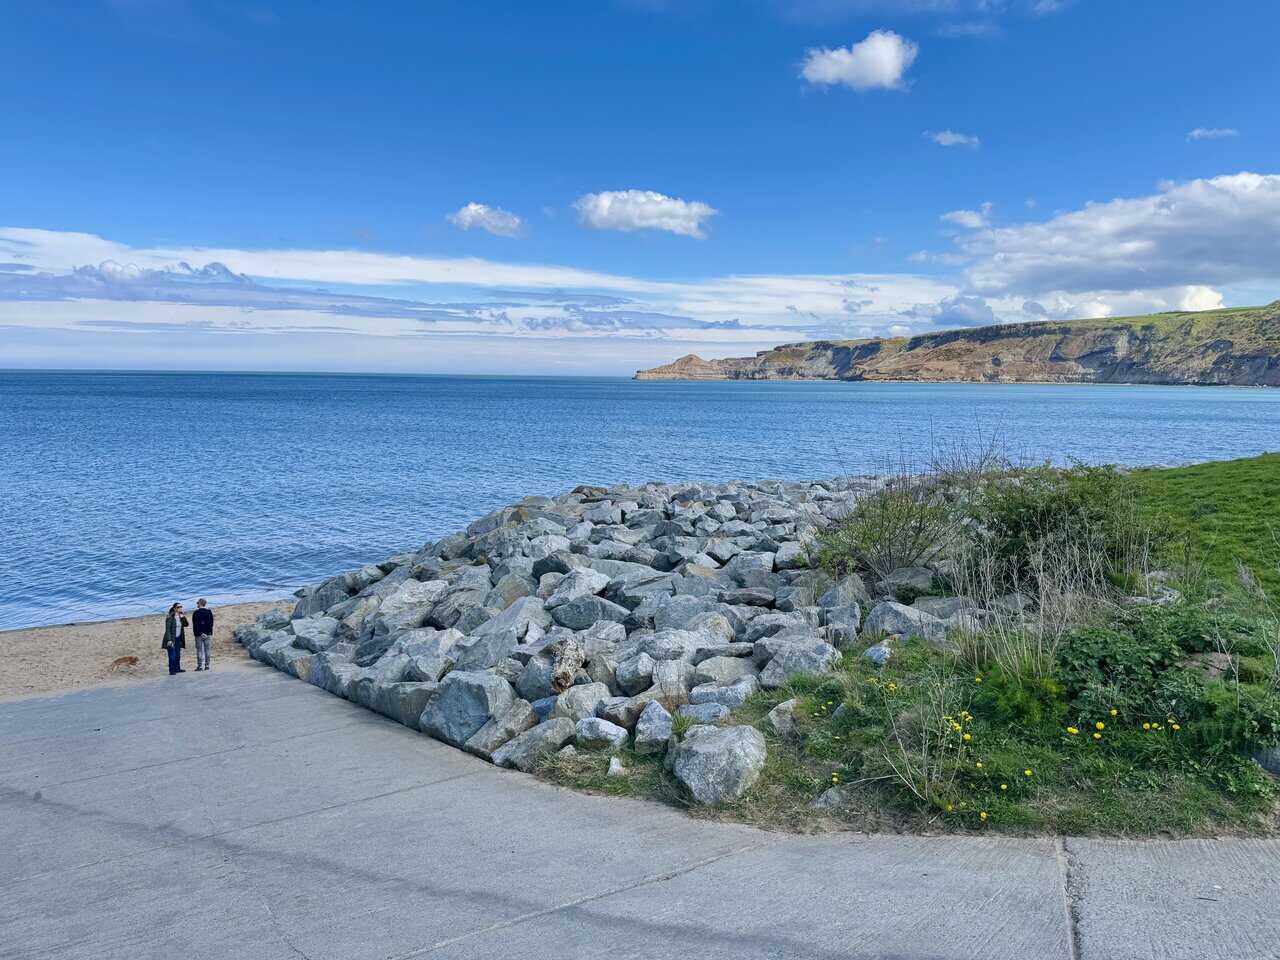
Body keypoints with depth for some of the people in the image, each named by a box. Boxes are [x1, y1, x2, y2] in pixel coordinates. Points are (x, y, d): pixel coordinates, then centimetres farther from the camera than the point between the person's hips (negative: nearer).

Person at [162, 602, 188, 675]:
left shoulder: (180, 616, 7)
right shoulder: (170, 617, -14)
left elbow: (186, 624, 7)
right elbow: (167, 629, -15)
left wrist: (183, 618, -10)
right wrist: (169, 640, -21)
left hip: (178, 638, 7)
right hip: (171, 639, -7)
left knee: (178, 655, 12)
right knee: (172, 656, -8)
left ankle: (177, 669, 22)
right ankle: (171, 671, -3)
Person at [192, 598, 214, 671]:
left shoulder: (196, 613, -3)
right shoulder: (209, 612, 4)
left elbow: (195, 625, -8)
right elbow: (211, 623, -2)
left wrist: (200, 633, -8)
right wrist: (209, 632, -3)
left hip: (199, 634, -2)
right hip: (208, 634, 2)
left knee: (199, 650, 1)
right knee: (207, 650, 5)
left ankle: (200, 666, -1)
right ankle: (207, 665, 5)